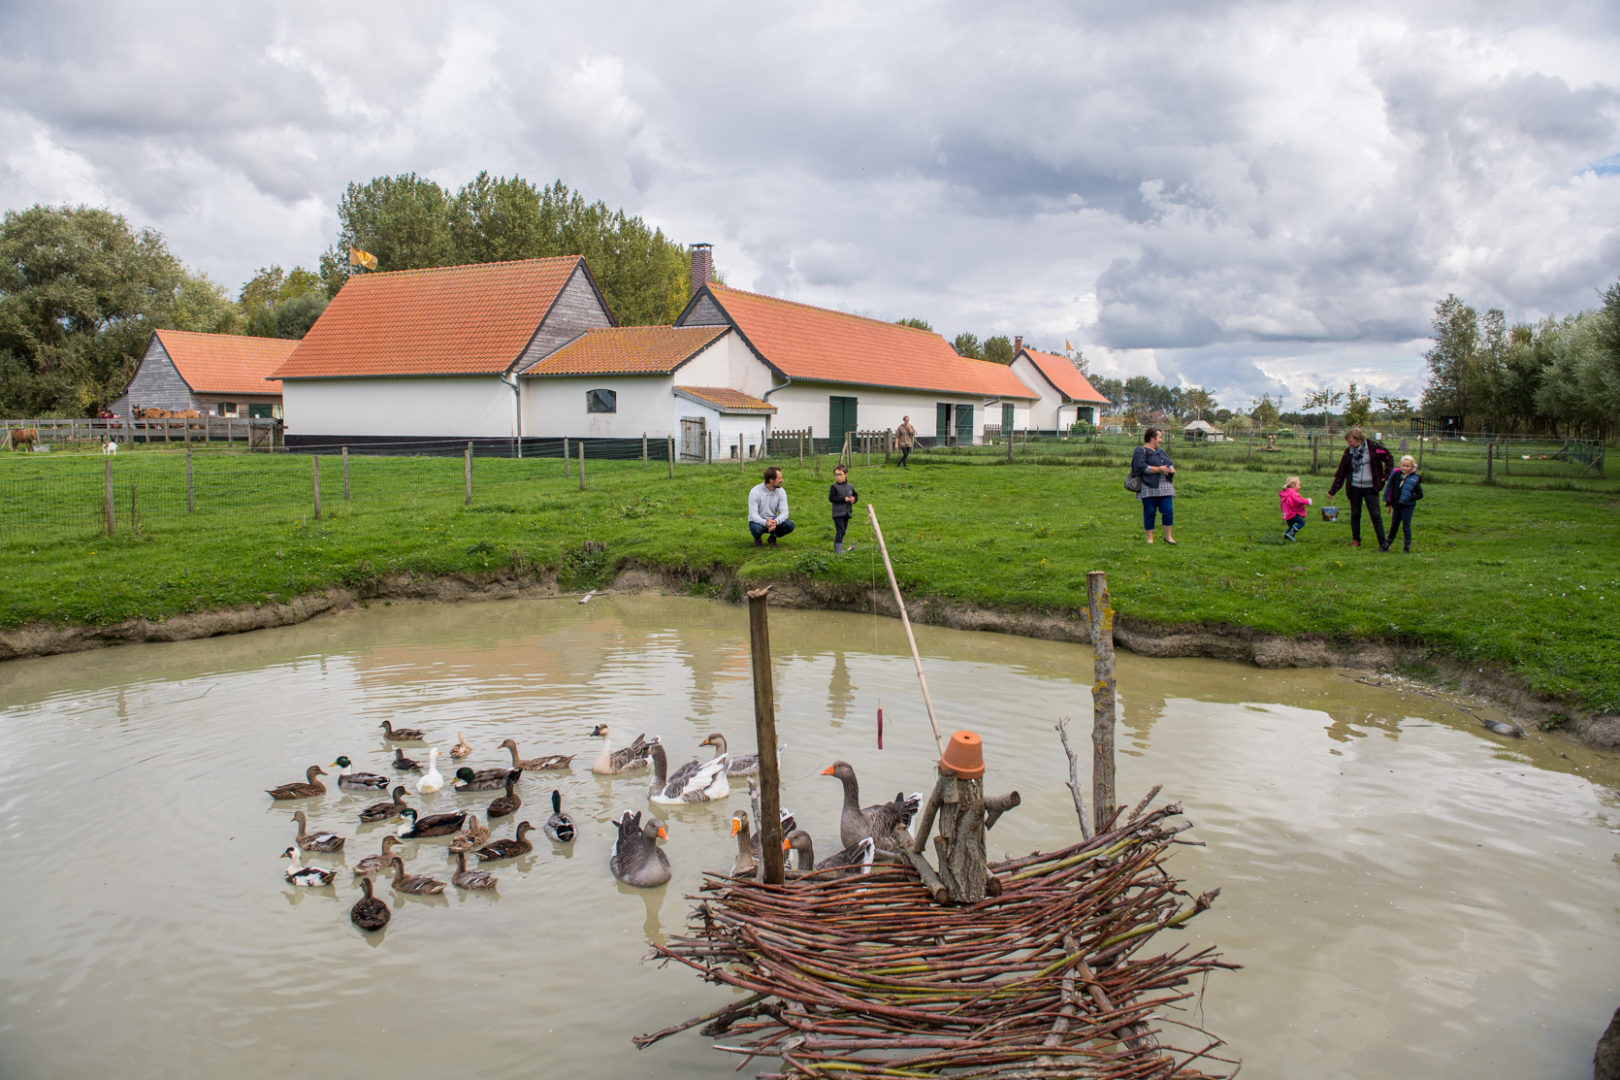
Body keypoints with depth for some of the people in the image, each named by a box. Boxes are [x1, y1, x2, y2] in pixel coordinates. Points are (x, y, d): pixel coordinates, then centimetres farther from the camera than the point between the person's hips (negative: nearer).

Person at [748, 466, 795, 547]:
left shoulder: (781, 491, -10)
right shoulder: (755, 492, -20)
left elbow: (784, 512, -18)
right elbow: (753, 514, -24)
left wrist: (776, 521, -40)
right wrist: (765, 523, -44)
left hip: (774, 521, 3)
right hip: (758, 521, -3)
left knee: (789, 525, -25)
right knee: (756, 528, -38)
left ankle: (773, 537, 5)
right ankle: (757, 538, 1)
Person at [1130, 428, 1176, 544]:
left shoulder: (1160, 451, 23)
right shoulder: (1141, 451, -2)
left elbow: (1170, 463, 21)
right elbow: (1141, 466, -15)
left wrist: (1171, 469, -3)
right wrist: (1158, 469, -17)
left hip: (1164, 486, 6)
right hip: (1149, 487, -6)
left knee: (1168, 510, -1)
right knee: (1149, 512, -1)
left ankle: (1168, 536, 12)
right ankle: (1150, 537, 9)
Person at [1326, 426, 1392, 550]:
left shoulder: (1373, 447, -8)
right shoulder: (1349, 451, 2)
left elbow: (1389, 459, 4)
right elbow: (1341, 472, 7)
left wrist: (1385, 476, -3)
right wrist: (1332, 491, 5)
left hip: (1370, 487, -3)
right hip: (1354, 487, 3)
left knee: (1375, 515, -3)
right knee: (1355, 514, 10)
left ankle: (1383, 542, 2)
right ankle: (1356, 540, 22)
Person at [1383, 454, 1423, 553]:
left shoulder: (1414, 479, -9)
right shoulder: (1396, 475, 0)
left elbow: (1420, 494, -6)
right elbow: (1389, 488, 9)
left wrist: (1410, 498, -21)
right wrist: (1388, 503, 9)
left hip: (1407, 506, -4)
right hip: (1396, 506, 4)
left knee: (1406, 527, 0)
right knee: (1393, 526, 14)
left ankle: (1407, 547, 11)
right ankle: (1387, 545, 24)